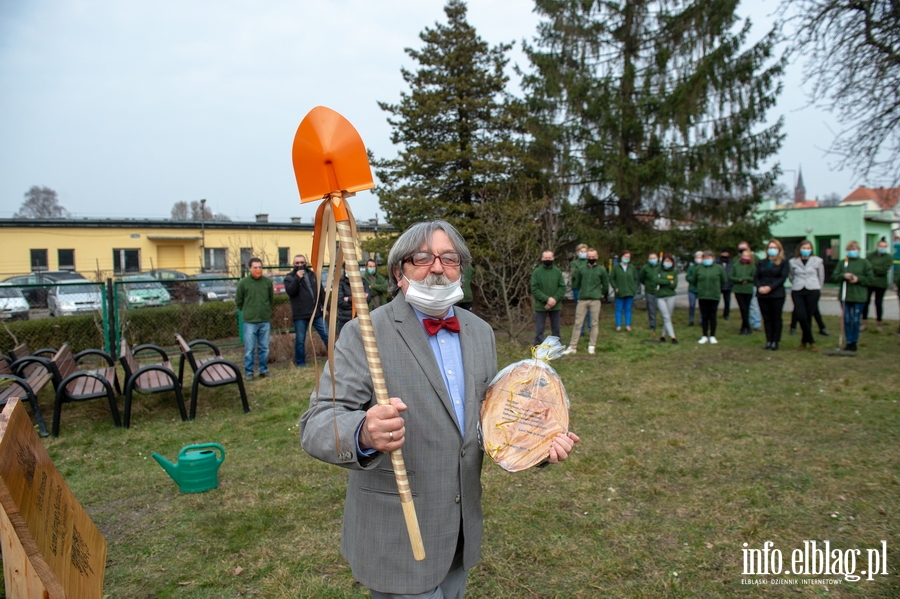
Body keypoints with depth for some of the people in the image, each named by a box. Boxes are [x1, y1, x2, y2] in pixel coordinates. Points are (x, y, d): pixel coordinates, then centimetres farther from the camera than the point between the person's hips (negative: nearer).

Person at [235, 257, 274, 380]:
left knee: (264, 348, 10)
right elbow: (238, 301, 5)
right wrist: (247, 311, 8)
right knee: (249, 349, 2)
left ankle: (264, 370, 22)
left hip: (265, 321, 2)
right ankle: (248, 372, 12)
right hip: (249, 321, -2)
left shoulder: (268, 282, 0)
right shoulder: (243, 283, -6)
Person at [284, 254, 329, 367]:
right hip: (300, 315, -3)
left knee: (327, 336, 3)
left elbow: (321, 292, 15)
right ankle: (300, 362, 17)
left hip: (316, 313, 3)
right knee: (300, 340, 2)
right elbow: (290, 291, -15)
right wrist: (297, 278, -23)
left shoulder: (313, 275, 12)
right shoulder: (289, 277, 2)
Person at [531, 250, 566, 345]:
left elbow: (562, 287, 0)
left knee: (556, 328, 13)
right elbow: (534, 289, -10)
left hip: (555, 306, 3)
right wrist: (547, 299, -19)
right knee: (539, 329, 3)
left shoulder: (558, 271, 4)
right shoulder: (536, 272, -4)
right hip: (541, 306, -2)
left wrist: (555, 299, -15)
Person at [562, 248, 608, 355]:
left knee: (594, 323, 4)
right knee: (577, 323, 2)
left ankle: (591, 346, 14)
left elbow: (606, 286, 10)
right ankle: (572, 346, 6)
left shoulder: (601, 270, 1)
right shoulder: (581, 269, 5)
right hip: (582, 300, 1)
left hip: (595, 300, -1)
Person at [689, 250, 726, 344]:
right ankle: (705, 336, 18)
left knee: (712, 316, 7)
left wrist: (717, 289, 14)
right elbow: (694, 281, 11)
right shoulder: (698, 268, -1)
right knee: (704, 316, 8)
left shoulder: (719, 268, -3)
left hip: (714, 296, -1)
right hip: (702, 296, 1)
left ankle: (712, 336, 18)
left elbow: (723, 281, 8)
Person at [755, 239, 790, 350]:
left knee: (776, 318, 2)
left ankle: (775, 341, 5)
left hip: (777, 294, -3)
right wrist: (759, 287, -11)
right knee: (767, 318, 6)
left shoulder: (783, 263, 3)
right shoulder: (762, 262, 14)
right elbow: (756, 277, 9)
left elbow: (783, 278, -8)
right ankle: (768, 340, 10)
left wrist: (770, 287, -17)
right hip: (762, 295, 3)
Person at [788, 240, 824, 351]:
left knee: (808, 317, 0)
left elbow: (821, 277, 16)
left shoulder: (818, 261, 7)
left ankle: (804, 341, 14)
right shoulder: (792, 262, 8)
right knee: (801, 316, -12)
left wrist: (818, 289, 17)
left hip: (812, 291, 0)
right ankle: (811, 341, 1)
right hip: (797, 292, 0)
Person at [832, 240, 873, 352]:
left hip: (859, 297, -2)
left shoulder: (865, 263, 3)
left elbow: (870, 279, 1)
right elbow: (834, 277, 4)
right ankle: (849, 342, 13)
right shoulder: (842, 263, 8)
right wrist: (844, 276, -13)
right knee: (847, 320, 5)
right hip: (845, 296, 2)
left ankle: (854, 342, 11)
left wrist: (858, 279, -14)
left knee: (856, 321, 0)